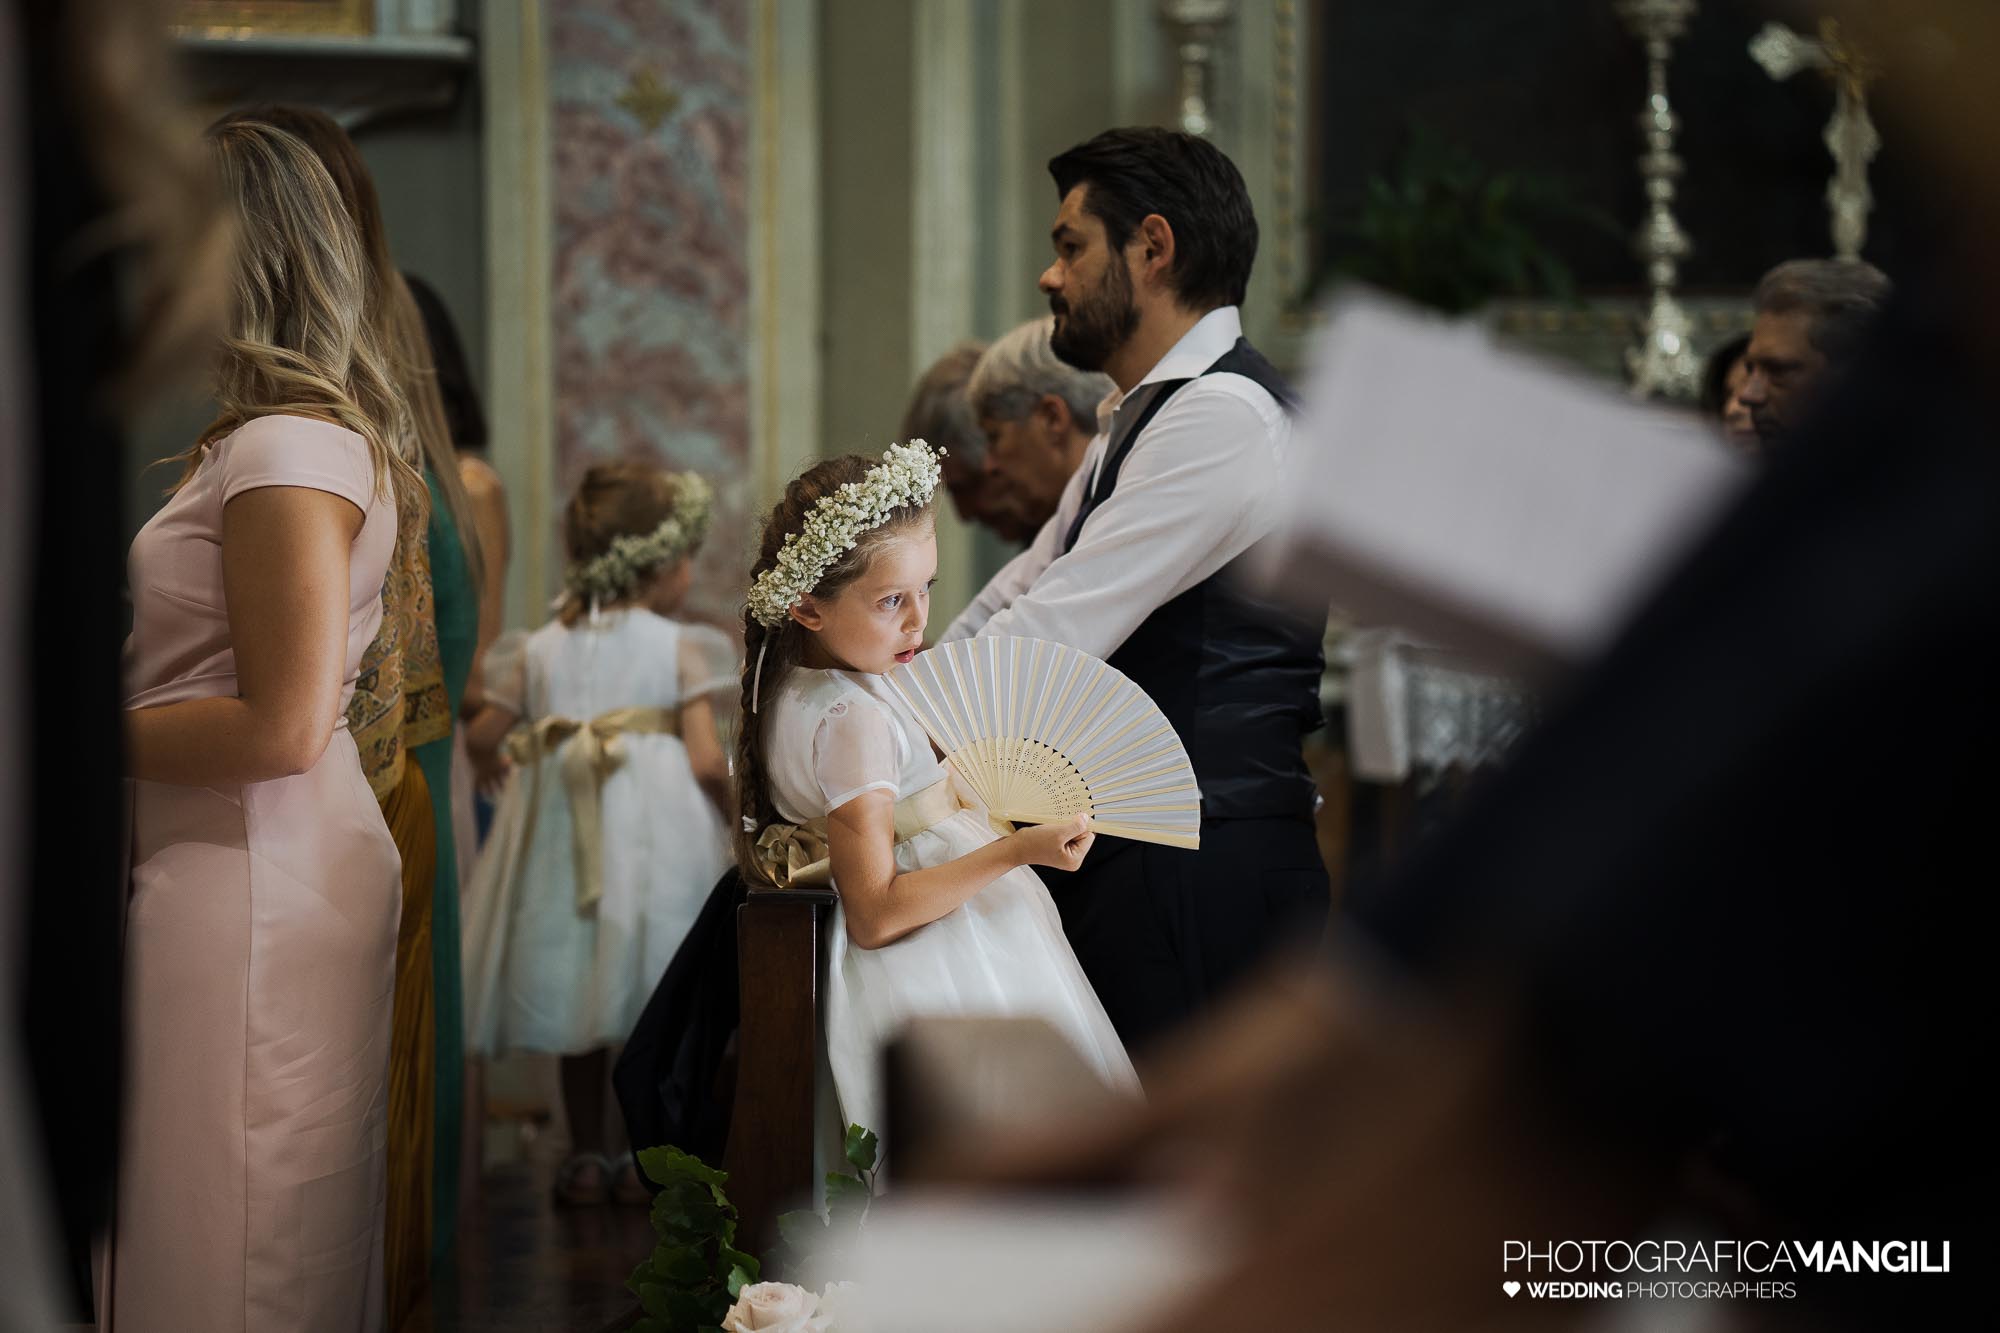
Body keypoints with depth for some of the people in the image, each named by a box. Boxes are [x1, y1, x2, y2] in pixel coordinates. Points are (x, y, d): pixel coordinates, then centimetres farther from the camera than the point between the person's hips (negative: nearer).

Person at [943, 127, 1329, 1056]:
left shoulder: (1223, 418, -13)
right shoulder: (1134, 428, 21)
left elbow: (1047, 642, -17)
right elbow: (1002, 615, 18)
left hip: (1201, 884, -10)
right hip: (1131, 869, 10)